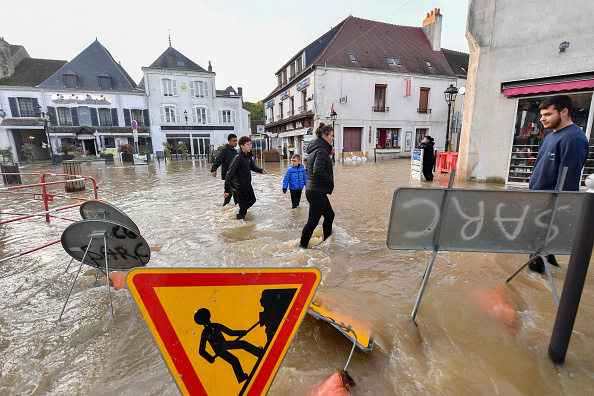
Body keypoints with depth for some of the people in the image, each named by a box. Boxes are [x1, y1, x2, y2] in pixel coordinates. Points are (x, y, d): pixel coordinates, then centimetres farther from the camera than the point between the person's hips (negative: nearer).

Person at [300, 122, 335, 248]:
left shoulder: (314, 149, 12)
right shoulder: (322, 150, -18)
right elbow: (318, 171, -31)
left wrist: (329, 154, 8)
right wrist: (331, 181, -17)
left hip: (313, 190, 10)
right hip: (317, 192, -10)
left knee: (329, 215, 20)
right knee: (313, 221, 3)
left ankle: (327, 240, 35)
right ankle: (303, 245, 19)